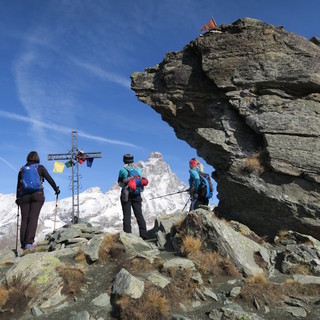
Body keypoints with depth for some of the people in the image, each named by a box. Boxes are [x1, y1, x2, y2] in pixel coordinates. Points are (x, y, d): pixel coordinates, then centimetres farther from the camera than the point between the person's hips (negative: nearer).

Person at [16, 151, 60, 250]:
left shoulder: (22, 169, 17)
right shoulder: (40, 167, 8)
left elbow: (18, 185, 17)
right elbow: (49, 179, 6)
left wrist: (18, 198, 24)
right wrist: (56, 189, 17)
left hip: (24, 196, 3)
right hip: (37, 195, -3)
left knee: (24, 219, 2)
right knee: (33, 218, -9)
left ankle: (23, 244, -4)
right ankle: (29, 242, -20)